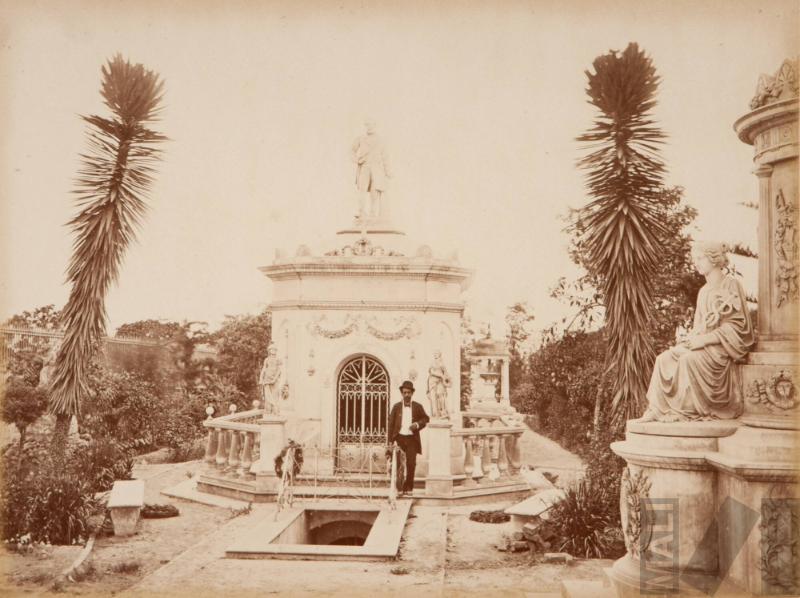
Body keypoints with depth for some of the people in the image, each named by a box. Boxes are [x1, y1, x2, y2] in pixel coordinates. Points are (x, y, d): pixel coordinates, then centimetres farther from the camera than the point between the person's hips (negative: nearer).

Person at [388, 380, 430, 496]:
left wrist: (417, 424, -8)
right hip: (399, 438, 0)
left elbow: (425, 419, 14)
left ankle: (408, 488, 9)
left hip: (412, 439, 0)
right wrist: (391, 441, 0)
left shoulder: (418, 407, 5)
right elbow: (391, 423, 5)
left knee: (411, 464, -3)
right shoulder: (396, 407, 5)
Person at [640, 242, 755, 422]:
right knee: (664, 358, -15)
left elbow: (736, 325, -12)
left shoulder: (731, 285, -5)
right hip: (703, 343, 8)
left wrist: (705, 339, -18)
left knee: (689, 359, -34)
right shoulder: (704, 291, 20)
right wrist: (691, 337, -1)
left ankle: (686, 411, -23)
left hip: (722, 346, -7)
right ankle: (658, 409, -19)